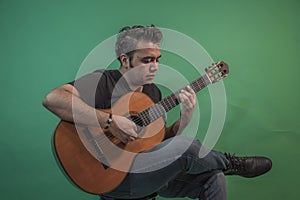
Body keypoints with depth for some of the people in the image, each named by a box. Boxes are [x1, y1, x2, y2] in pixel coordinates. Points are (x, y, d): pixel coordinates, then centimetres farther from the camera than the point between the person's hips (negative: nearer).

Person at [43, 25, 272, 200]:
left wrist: (185, 118, -10)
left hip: (153, 173, 8)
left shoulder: (153, 92, 10)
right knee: (185, 146, -25)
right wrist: (110, 121, -31)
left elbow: (161, 139, 9)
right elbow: (52, 99, -28)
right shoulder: (103, 81, -12)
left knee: (213, 177, -7)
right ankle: (231, 163, 4)